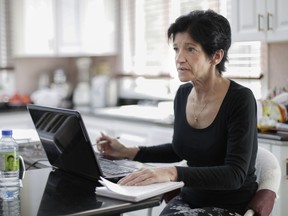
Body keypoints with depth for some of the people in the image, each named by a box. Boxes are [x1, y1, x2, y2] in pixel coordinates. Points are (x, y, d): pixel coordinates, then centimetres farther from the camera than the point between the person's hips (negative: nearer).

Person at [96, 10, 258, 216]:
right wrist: (128, 152, 6)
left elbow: (235, 175, -26)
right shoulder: (183, 94, 0)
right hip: (189, 199, 6)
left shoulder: (240, 100, -19)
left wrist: (172, 173, -38)